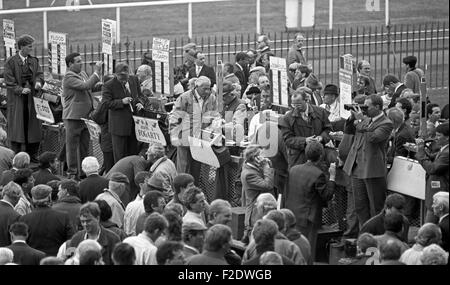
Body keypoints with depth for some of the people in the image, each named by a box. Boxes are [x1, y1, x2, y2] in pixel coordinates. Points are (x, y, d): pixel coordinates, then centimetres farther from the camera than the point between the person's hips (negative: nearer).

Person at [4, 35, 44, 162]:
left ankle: (33, 156, 13)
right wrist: (20, 90, -21)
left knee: (34, 127, 5)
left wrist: (38, 82, -19)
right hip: (17, 99, -5)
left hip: (32, 99, 5)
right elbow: (9, 81, -7)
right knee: (17, 128, -4)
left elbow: (39, 74, 3)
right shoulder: (11, 62, -4)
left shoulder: (34, 61, 12)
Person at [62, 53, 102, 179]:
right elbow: (85, 86, -26)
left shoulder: (82, 74, 13)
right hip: (73, 117, -8)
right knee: (72, 145, -1)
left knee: (84, 146, 13)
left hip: (85, 116, 8)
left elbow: (91, 87, 23)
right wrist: (96, 72, -19)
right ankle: (72, 172, 4)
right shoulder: (69, 77, -15)